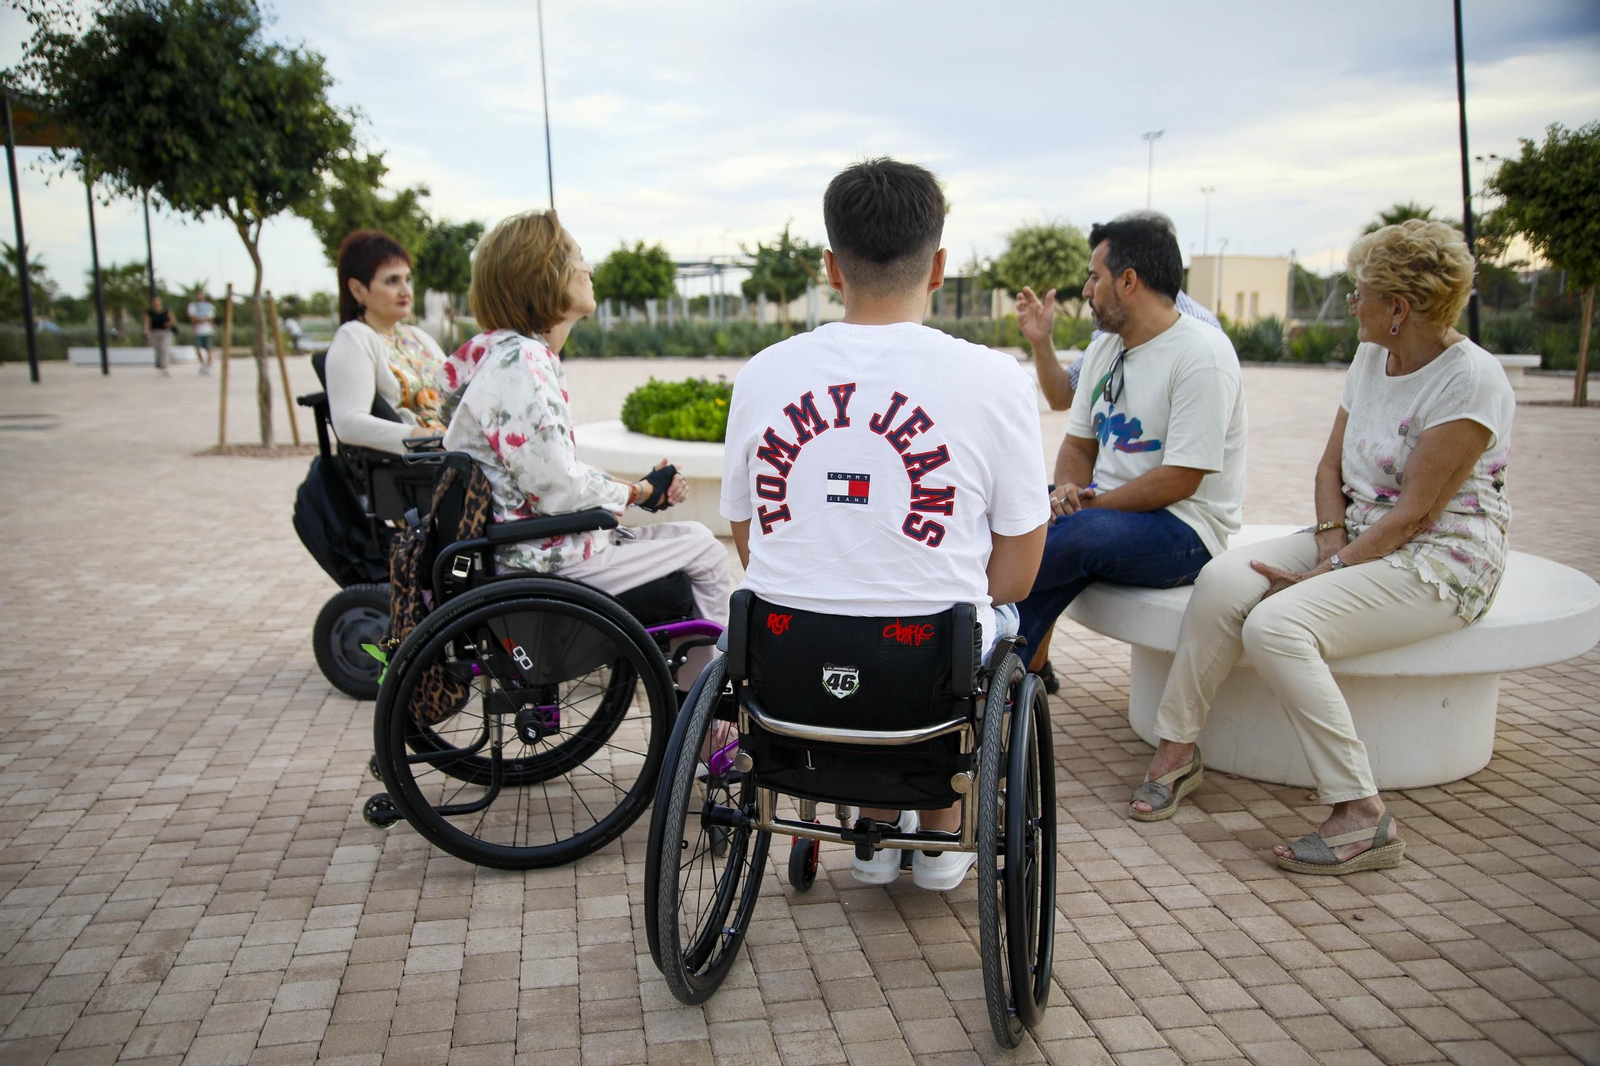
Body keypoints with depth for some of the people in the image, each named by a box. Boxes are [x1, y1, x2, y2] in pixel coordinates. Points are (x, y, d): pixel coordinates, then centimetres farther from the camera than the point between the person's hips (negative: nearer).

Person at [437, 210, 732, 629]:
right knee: (702, 550, -2)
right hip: (538, 559, -10)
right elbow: (559, 491, -23)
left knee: (692, 537, 18)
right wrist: (640, 492, -6)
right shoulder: (519, 363, -21)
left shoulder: (531, 357, 11)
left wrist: (646, 486, 2)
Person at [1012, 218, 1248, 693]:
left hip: (1185, 530, -8)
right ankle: (1028, 667, -12)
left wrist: (1089, 503, -18)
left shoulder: (1202, 354, -14)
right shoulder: (1104, 347, 12)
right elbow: (1078, 442, 14)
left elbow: (1180, 479, -20)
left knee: (1081, 534, -34)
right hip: (1106, 508, 8)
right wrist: (1067, 492, -9)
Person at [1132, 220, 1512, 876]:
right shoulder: (1371, 358, 9)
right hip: (1356, 537, 7)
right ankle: (1176, 748, -7)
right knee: (1223, 580, -18)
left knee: (1275, 625, -30)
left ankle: (1363, 818, -22)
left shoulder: (1472, 380, -16)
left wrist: (1327, 574, -20)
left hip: (1438, 563, -7)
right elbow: (1331, 466, 11)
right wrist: (1331, 544, -6)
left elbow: (1415, 512, -19)